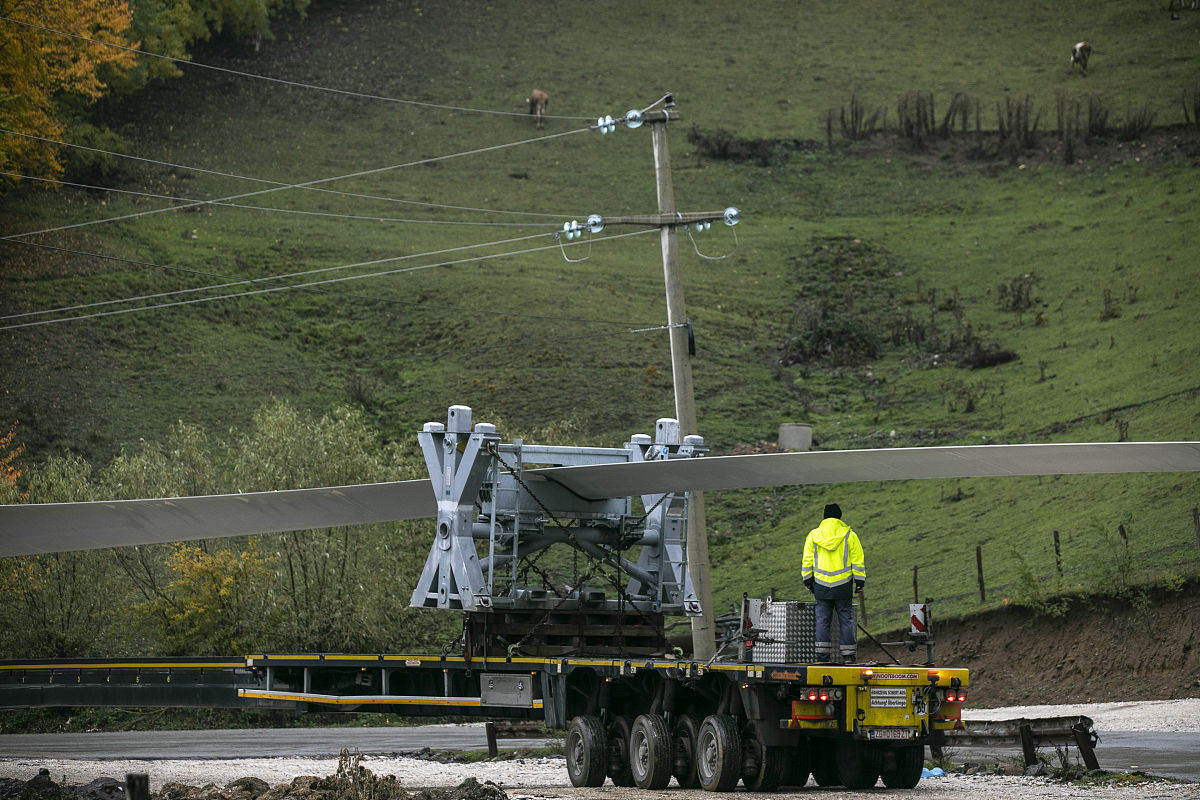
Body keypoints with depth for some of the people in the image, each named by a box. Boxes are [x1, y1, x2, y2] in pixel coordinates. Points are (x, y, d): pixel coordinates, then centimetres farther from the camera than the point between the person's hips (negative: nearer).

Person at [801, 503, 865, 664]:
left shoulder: (813, 535, 3)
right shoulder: (849, 535, -2)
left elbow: (807, 561, 7)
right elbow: (858, 561, -1)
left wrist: (808, 581, 15)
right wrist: (860, 582, 6)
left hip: (821, 585, 1)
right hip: (843, 584, -1)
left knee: (822, 620, 6)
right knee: (846, 620, 5)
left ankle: (823, 656, 3)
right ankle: (848, 655, 3)